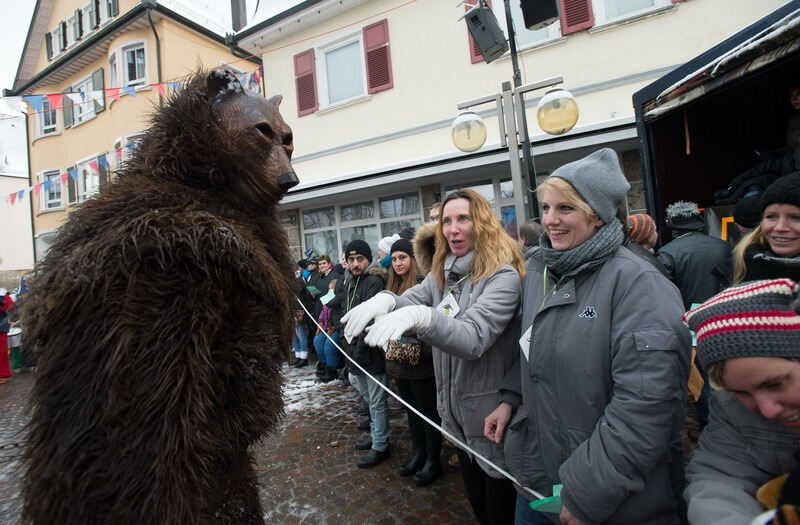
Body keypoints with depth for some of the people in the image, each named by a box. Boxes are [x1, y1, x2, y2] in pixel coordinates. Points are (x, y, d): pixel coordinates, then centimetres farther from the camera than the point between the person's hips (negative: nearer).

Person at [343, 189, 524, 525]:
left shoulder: (502, 275, -20)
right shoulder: (442, 272, 4)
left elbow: (473, 339, -31)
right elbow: (409, 300, -8)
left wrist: (419, 316, -47)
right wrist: (387, 299, -31)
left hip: (490, 412, -6)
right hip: (455, 409, 7)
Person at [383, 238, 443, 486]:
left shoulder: (424, 283, -17)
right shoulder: (393, 286, 9)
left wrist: (421, 351, -22)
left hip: (422, 362, -8)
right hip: (399, 361, 8)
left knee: (428, 410, 9)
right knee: (411, 409, 21)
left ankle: (433, 460, 27)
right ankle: (418, 453, 38)